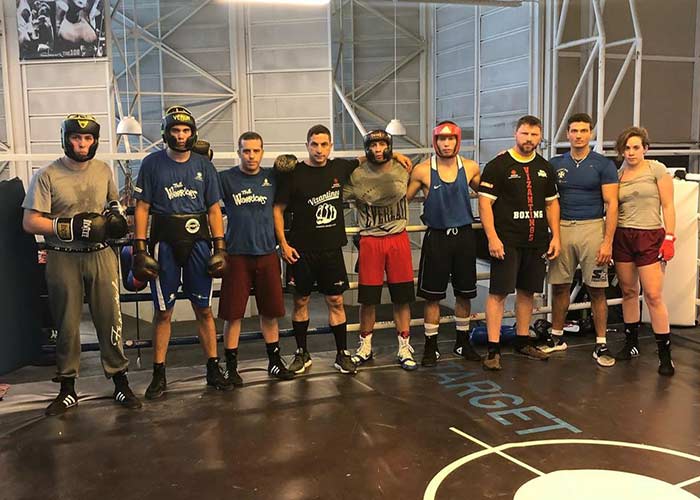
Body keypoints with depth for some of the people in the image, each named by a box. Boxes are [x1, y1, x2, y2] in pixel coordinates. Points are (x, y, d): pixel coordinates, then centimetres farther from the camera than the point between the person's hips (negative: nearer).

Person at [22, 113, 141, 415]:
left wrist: (116, 217, 2)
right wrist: (70, 227, -17)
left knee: (110, 321, 3)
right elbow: (30, 222, -8)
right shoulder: (47, 175, -5)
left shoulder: (103, 171, 8)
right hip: (63, 260, -2)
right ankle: (67, 389, 21)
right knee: (67, 325, 7)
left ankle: (120, 382, 15)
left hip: (101, 255, 3)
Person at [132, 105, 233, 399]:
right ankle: (159, 375, 14)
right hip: (164, 243, -1)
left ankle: (213, 369, 16)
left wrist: (220, 248, 3)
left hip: (198, 242, 2)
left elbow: (214, 209, 9)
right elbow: (142, 209, 1)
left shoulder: (204, 166, 8)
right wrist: (140, 249, -6)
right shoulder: (152, 164, 2)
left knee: (204, 309, 6)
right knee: (163, 312, 4)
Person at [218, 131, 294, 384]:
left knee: (270, 312, 11)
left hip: (267, 254, 3)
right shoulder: (226, 179, -2)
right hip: (237, 255, -2)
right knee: (233, 314, 1)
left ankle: (275, 362, 25)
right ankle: (231, 367, 13)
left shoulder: (272, 177, 6)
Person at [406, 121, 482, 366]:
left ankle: (463, 342, 29)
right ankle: (431, 346, 15)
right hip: (436, 237, -3)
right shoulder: (422, 170, -6)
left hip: (464, 235, 3)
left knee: (465, 293, 12)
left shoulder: (470, 168, 1)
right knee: (432, 296, 2)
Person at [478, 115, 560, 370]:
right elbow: (485, 202, -9)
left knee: (527, 291, 13)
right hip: (506, 241, -5)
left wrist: (555, 236, 9)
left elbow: (552, 203, 18)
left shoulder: (544, 167, 13)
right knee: (499, 292, -6)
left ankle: (522, 341, 26)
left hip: (537, 241, 6)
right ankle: (493, 349, -2)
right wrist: (492, 238, -17)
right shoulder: (498, 165, -5)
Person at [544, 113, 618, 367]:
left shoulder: (604, 165, 0)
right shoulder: (555, 164, 8)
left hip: (592, 228, -2)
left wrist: (607, 242, -11)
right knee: (559, 286, 8)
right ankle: (557, 337, 22)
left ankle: (601, 344, 10)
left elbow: (611, 205, -4)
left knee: (597, 290, 1)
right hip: (562, 229, 3)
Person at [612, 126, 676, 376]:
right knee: (628, 292, 9)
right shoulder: (617, 175, 11)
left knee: (653, 296, -9)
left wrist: (669, 238, -8)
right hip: (622, 237, 4)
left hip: (650, 236, -4)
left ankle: (665, 353, -1)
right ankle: (631, 343, 22)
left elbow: (667, 206, -2)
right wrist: (607, 240, 7)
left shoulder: (657, 169, 0)